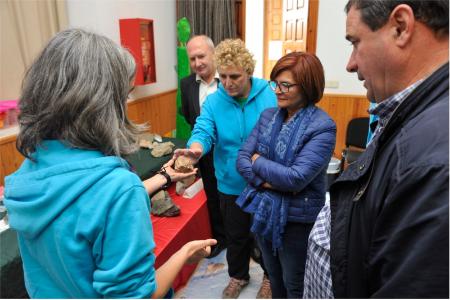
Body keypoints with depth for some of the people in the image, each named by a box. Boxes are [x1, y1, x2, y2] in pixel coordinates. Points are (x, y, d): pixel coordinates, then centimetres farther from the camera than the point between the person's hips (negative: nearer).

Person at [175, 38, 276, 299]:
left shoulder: (270, 94, -13)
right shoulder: (213, 102, -8)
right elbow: (204, 131, -19)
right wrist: (195, 150, -42)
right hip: (232, 185, 2)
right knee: (236, 235, 21)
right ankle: (238, 276, 48)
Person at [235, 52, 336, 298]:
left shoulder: (322, 126, -19)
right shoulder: (267, 115, 0)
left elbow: (296, 178, -25)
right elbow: (242, 158, -3)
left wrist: (258, 161, -12)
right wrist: (266, 182, -20)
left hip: (297, 219, -5)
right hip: (263, 211, 6)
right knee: (274, 278, 26)